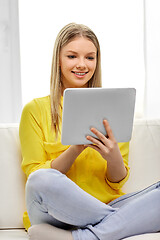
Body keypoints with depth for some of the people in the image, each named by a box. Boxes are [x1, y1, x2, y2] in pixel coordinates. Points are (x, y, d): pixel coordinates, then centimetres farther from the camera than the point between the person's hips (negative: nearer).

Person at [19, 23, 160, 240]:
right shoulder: (36, 110, 5)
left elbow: (118, 182, 8)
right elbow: (35, 175, -2)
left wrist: (113, 156, -15)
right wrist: (75, 150, -17)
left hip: (104, 208, 3)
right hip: (58, 214, -2)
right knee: (43, 181, -37)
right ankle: (129, 220, -20)